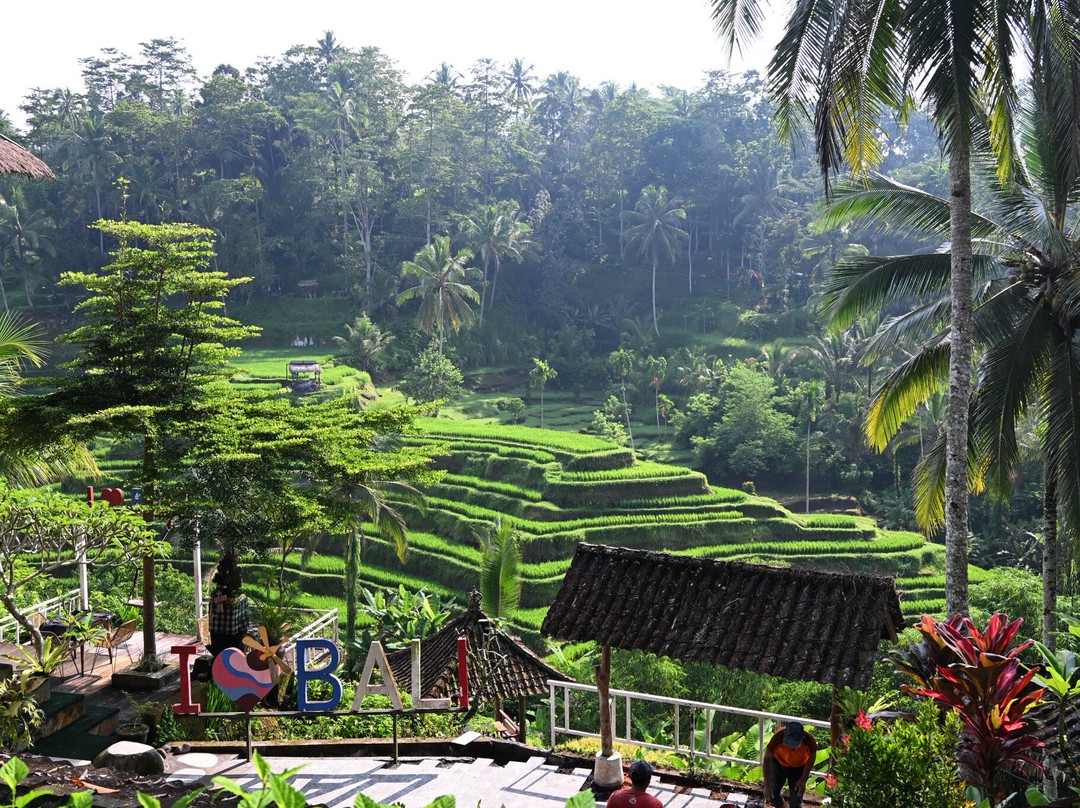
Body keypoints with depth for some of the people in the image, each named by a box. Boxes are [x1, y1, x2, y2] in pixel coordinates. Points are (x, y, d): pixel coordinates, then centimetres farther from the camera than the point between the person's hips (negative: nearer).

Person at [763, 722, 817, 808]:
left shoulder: (809, 741, -36)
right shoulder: (778, 737, -39)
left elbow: (811, 758, -13)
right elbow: (767, 759, -25)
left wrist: (803, 780, -11)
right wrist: (767, 786, -25)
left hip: (799, 768, 0)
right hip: (779, 764, 1)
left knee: (795, 801, 1)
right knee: (772, 795, 7)